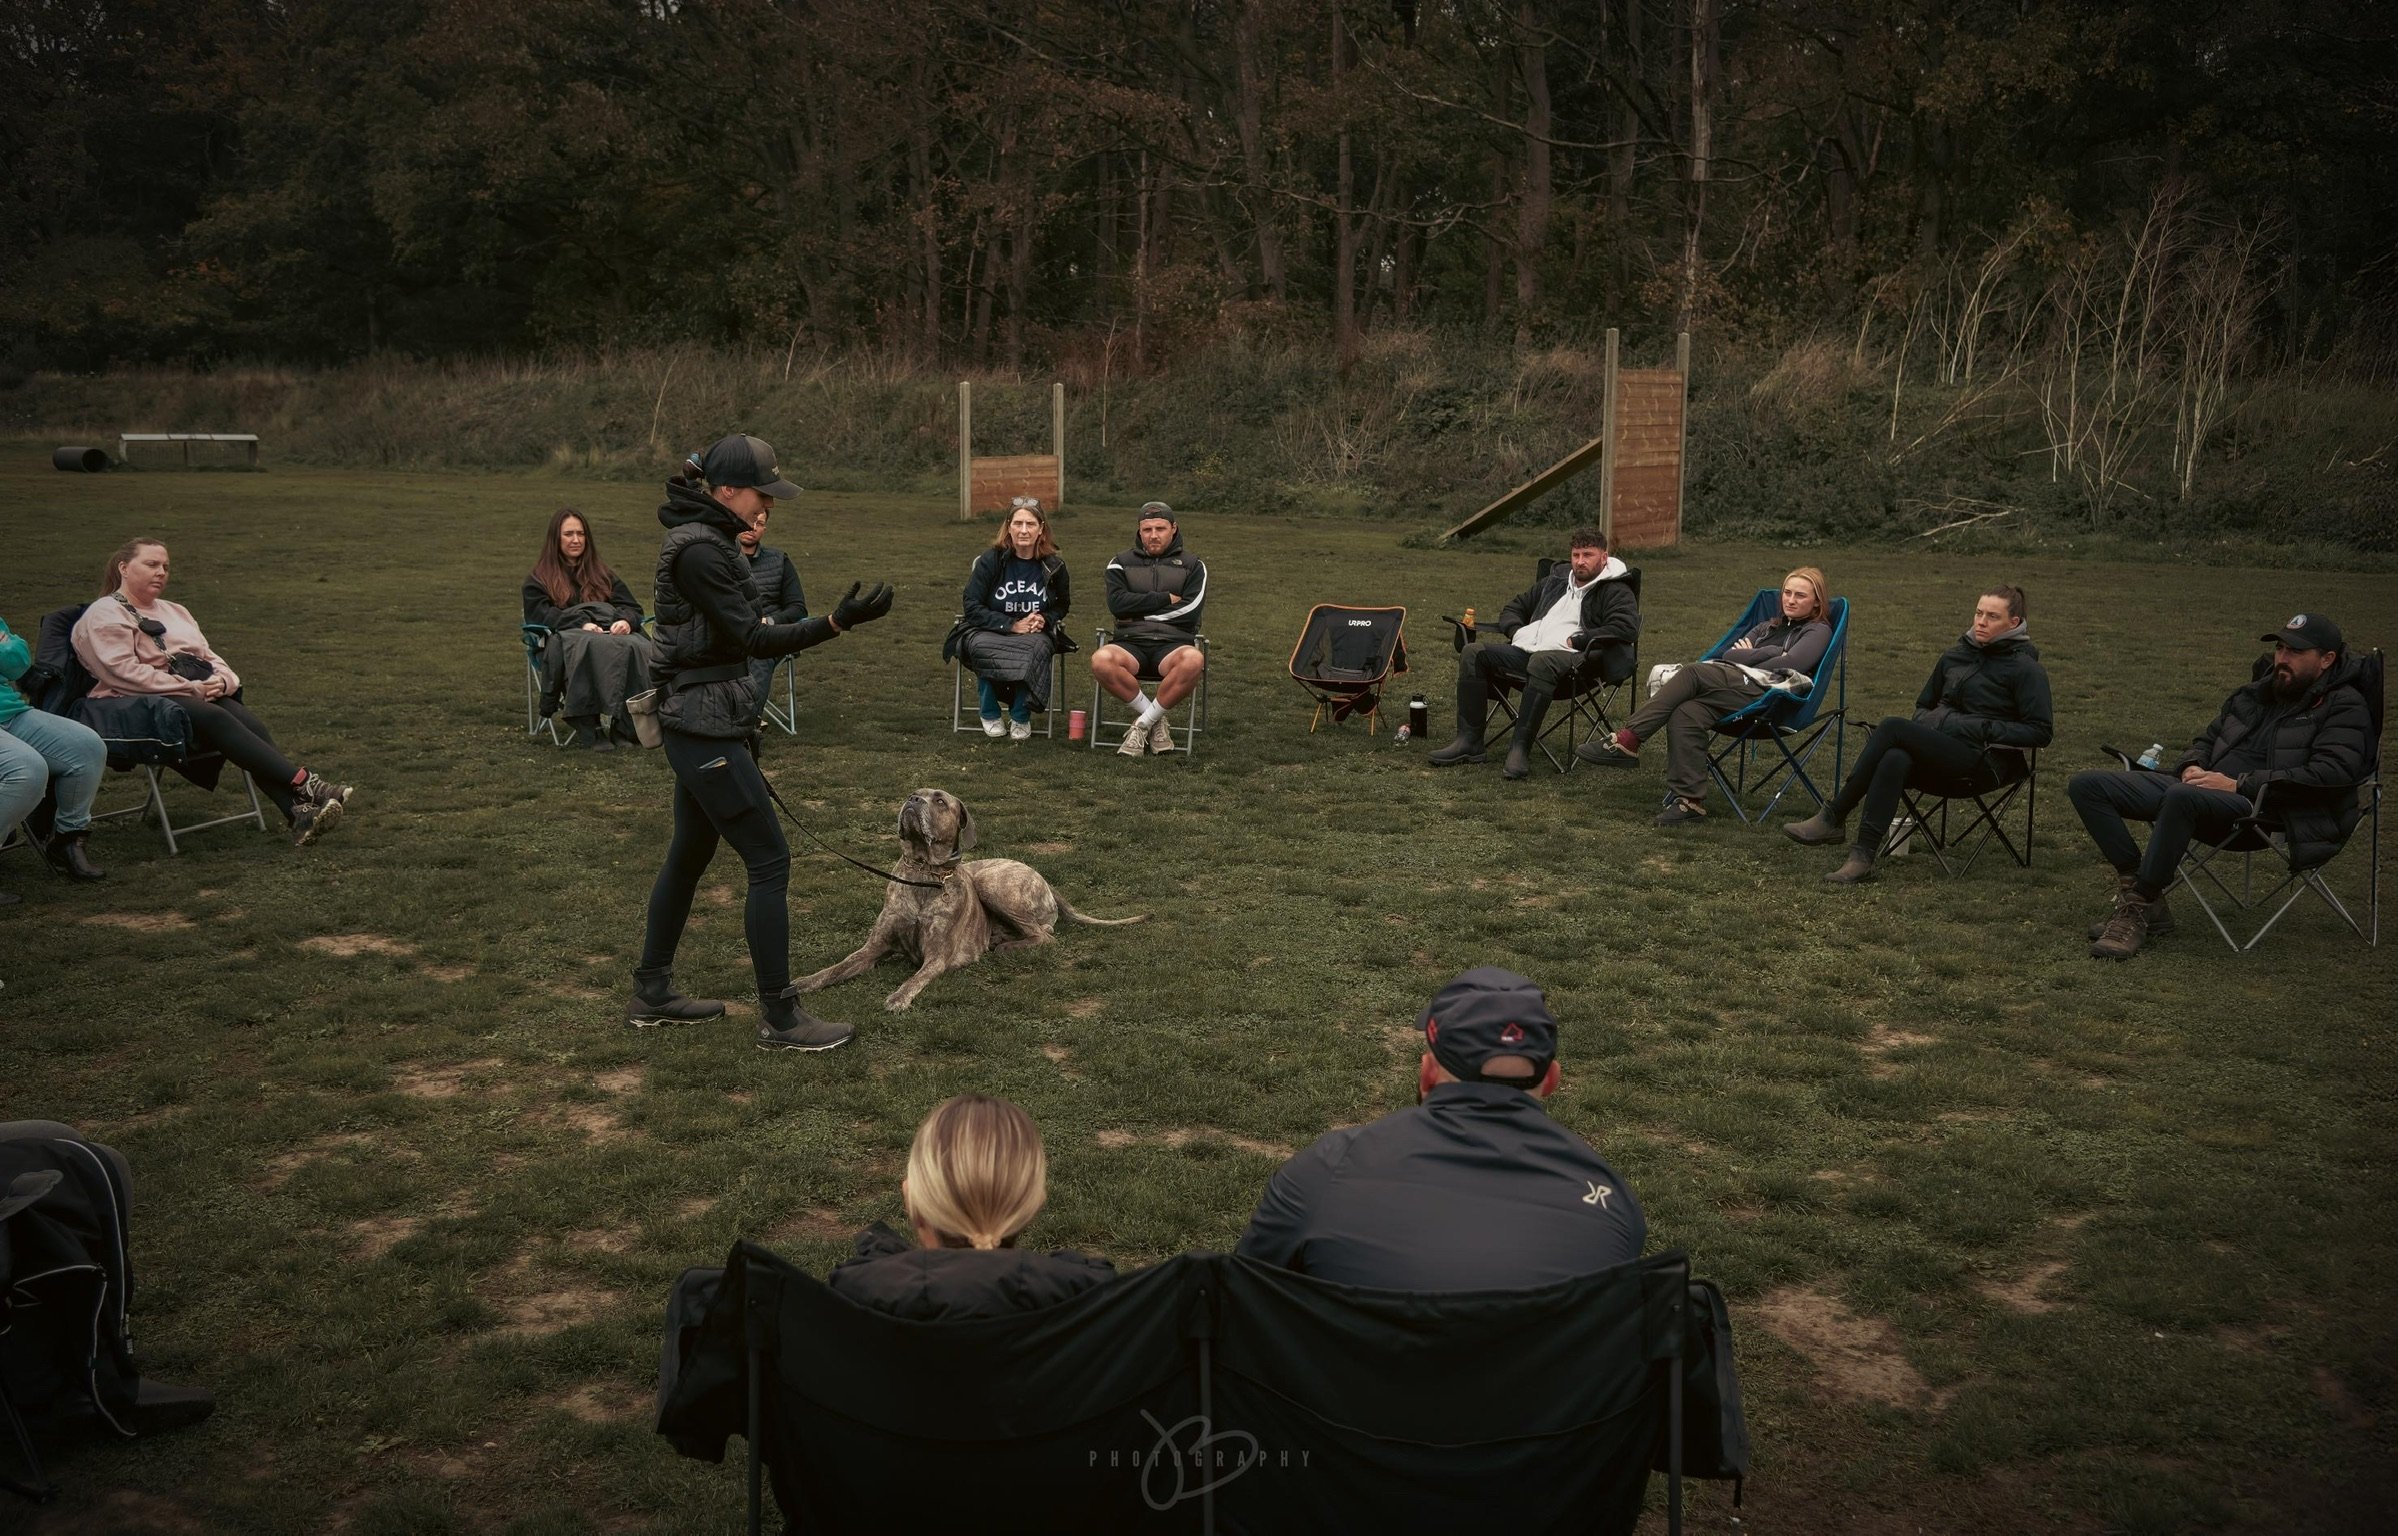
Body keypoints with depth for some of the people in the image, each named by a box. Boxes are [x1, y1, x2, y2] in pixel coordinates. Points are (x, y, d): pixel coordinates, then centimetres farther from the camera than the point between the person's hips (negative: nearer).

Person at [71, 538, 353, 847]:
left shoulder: (174, 611, 27)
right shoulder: (104, 616, 3)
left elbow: (210, 658, 22)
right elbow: (124, 672, -12)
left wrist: (221, 680, -3)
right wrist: (192, 689, -16)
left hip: (202, 696, 6)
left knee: (251, 724, -27)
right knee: (218, 720, -35)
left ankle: (300, 813, -46)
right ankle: (306, 784, -46)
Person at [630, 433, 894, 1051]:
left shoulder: (702, 539, 13)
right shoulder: (699, 550, -19)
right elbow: (754, 639, -23)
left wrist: (742, 723, 24)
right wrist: (839, 621, -30)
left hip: (700, 725, 11)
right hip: (706, 728, -11)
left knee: (689, 855, 19)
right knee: (769, 861, -6)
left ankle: (651, 994, 31)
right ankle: (780, 1020, 0)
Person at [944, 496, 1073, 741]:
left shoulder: (1053, 566, 3)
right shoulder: (990, 560, -6)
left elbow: (1062, 605, 18)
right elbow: (971, 606, -9)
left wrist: (1045, 619, -6)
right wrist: (1011, 625, -18)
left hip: (1035, 634, 1)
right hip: (987, 632, -1)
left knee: (1037, 648, -36)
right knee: (981, 647, -37)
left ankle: (1021, 717, -17)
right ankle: (990, 714, -14)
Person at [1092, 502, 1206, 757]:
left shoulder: (1193, 566, 14)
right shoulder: (1121, 563, 16)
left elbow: (1190, 609, -3)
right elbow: (1117, 603, -3)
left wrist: (1142, 612, -2)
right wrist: (1166, 598, -3)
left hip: (1174, 643, -1)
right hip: (1131, 643, 1)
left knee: (1193, 660, -38)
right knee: (1101, 660, -35)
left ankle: (1143, 722, -18)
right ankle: (1157, 721, -15)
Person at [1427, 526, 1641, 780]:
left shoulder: (1616, 592, 6)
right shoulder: (1556, 580, 27)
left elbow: (1626, 627, -14)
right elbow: (1514, 606, 35)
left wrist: (1576, 640, -13)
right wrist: (1516, 631, 12)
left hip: (1573, 658, -7)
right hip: (1525, 651, 7)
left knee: (1541, 663, -41)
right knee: (1474, 652, -12)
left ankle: (1521, 747, -38)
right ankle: (1469, 741, -16)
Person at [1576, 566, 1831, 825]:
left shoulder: (1819, 630, 15)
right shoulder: (1771, 626, 34)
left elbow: (1791, 663, -6)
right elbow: (1728, 654, 17)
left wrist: (1746, 658, 4)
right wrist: (1763, 654, 3)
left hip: (1773, 691, -6)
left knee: (1692, 673, -27)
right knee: (1685, 714, -27)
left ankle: (1627, 741, -32)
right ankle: (1690, 801, -29)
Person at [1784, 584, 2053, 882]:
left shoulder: (2025, 669, 1)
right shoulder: (1954, 656, 19)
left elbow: (2042, 731, -3)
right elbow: (1924, 704, 31)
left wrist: (1984, 729, -12)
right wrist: (1920, 731, 8)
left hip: (1984, 765, -5)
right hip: (1939, 755, 5)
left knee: (1893, 726, -27)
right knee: (1895, 760, -32)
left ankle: (1832, 819, -27)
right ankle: (1862, 857, -40)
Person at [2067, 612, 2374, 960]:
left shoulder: (2345, 708, 2)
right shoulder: (2259, 693, 24)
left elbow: (2329, 774, -14)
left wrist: (2239, 784, -17)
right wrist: (2192, 766, 7)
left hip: (2262, 809, -8)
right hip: (2201, 789, 8)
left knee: (2183, 796, -42)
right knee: (2087, 786, -8)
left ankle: (2139, 908, -29)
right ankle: (2141, 895, -16)